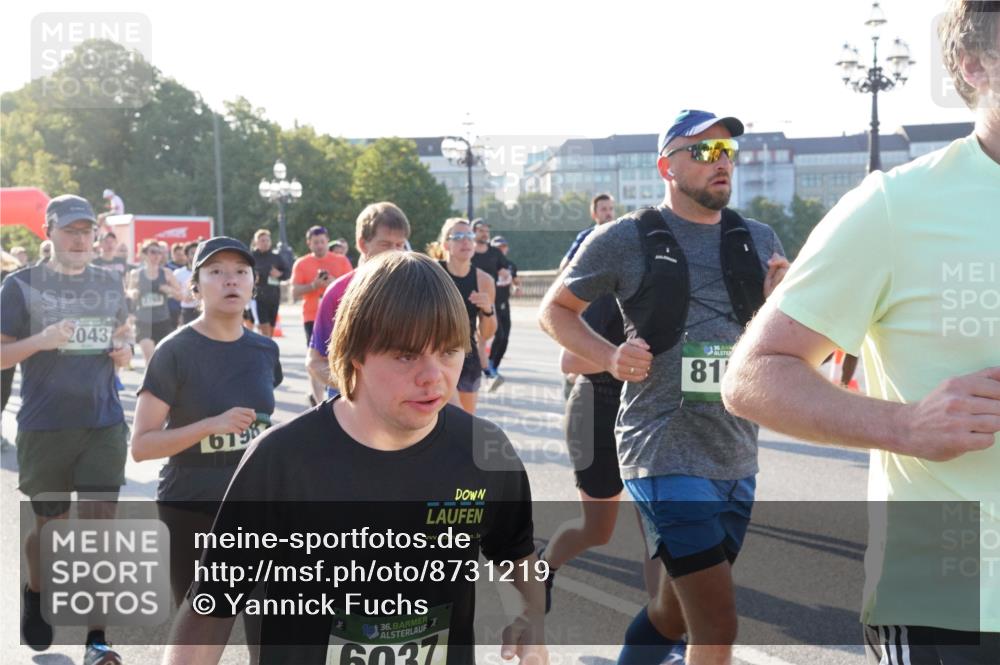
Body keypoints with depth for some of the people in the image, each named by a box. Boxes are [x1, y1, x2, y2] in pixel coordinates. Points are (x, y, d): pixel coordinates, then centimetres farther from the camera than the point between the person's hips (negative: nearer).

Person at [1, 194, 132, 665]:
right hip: (44, 429, -2)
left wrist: (124, 354, -2)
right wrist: (41, 340, -20)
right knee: (49, 524, 12)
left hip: (104, 426, 2)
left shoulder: (110, 285, 9)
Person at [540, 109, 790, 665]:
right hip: (667, 454, -6)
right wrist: (609, 356, -11)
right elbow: (554, 310, 6)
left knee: (676, 610, 19)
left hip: (738, 457, 6)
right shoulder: (626, 238, -4)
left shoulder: (759, 240, 9)